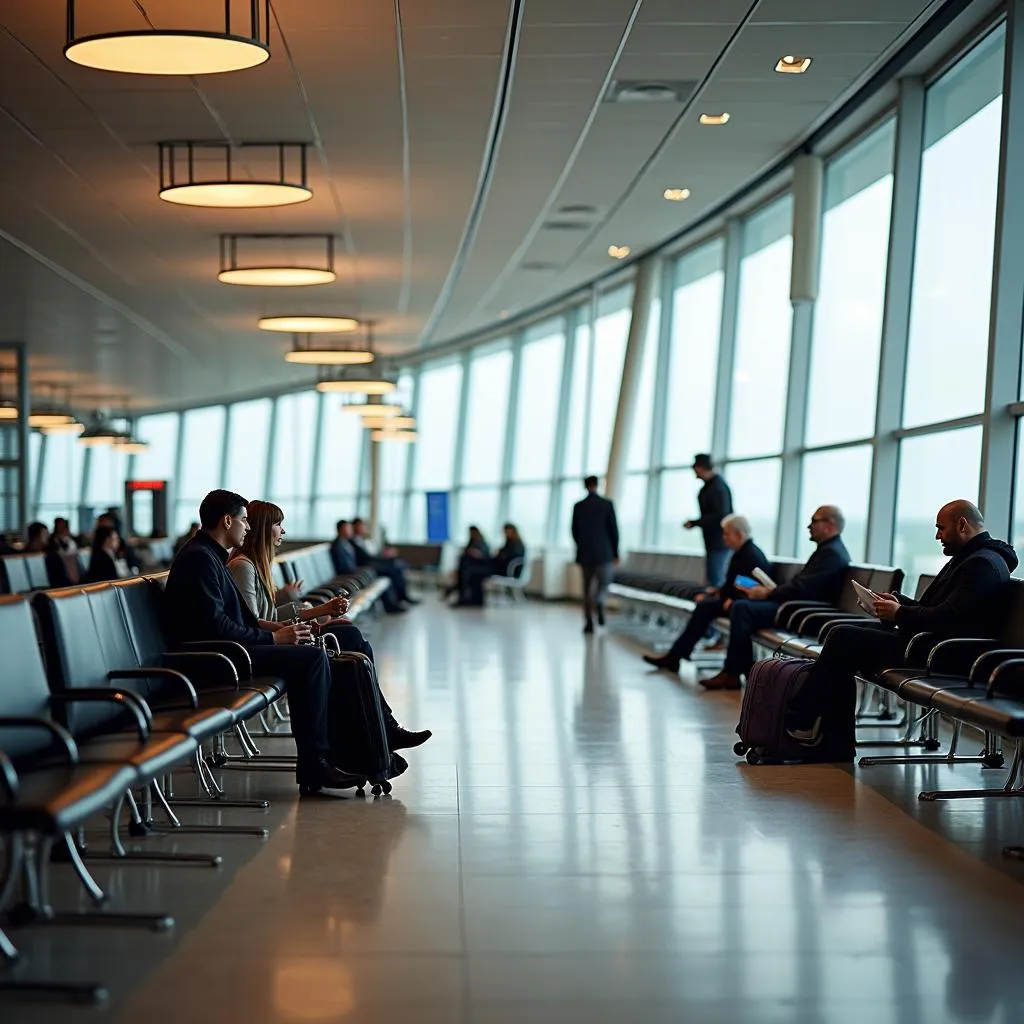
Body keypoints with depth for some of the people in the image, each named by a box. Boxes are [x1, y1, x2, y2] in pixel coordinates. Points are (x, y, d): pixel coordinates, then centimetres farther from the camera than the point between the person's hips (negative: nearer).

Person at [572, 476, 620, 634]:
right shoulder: (607, 504, -7)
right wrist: (616, 553, 3)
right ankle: (599, 603, -19)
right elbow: (614, 530, -6)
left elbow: (575, 531, 5)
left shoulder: (578, 506, 0)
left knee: (587, 588, 9)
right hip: (604, 552, -2)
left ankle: (589, 622, 3)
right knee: (604, 582, 13)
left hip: (585, 553, 2)